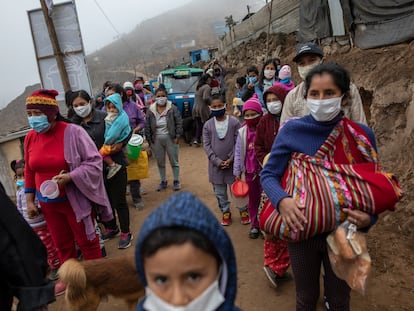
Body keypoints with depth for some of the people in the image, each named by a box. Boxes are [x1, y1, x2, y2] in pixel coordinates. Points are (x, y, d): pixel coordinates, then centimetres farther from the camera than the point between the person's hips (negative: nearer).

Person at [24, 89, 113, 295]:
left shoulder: (73, 132, -17)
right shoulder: (30, 137, -1)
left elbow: (94, 162, -16)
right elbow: (29, 171, 9)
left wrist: (69, 177, -28)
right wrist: (29, 201, 9)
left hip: (75, 199, -5)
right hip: (48, 203, 5)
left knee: (86, 240, 11)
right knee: (62, 243, 19)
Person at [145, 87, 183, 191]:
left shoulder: (173, 108, -7)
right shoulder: (151, 110, 0)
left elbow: (179, 123, -4)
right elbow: (147, 126, 5)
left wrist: (177, 136, -9)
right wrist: (149, 140, 2)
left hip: (170, 139, -3)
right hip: (156, 140, 3)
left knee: (174, 161, 8)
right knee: (160, 162, 14)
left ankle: (176, 181, 23)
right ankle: (163, 181, 29)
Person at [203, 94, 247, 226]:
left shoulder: (234, 122, -6)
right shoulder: (208, 125, 0)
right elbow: (207, 145, -2)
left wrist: (231, 159, -13)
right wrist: (217, 161, -11)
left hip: (232, 163, -2)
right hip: (216, 164, 2)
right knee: (219, 192, 13)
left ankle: (244, 211, 27)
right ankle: (226, 212, 30)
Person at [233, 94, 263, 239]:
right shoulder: (242, 132, 1)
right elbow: (238, 152, 4)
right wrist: (237, 172, 4)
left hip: (264, 170, -3)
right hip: (249, 171, 3)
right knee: (252, 199, 14)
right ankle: (255, 225, 28)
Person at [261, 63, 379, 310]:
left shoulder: (362, 135, -9)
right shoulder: (292, 130, -13)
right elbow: (269, 175, -9)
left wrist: (370, 217, -19)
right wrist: (282, 200, -29)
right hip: (302, 230, -1)